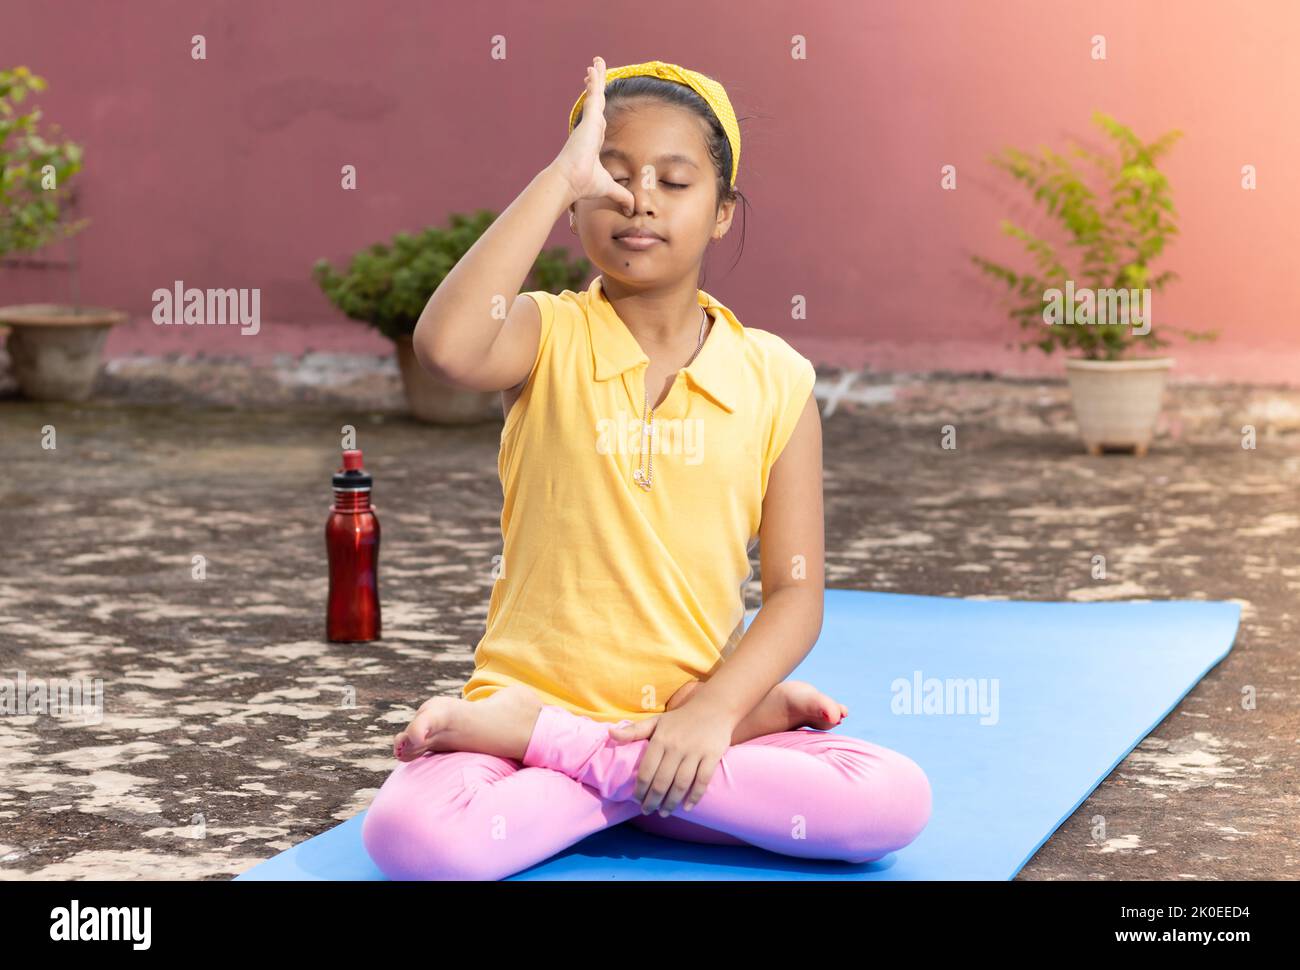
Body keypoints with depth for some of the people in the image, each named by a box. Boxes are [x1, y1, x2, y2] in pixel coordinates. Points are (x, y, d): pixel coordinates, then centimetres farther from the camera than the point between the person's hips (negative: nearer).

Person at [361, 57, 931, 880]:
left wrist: (714, 710, -16)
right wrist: (557, 177, -22)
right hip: (530, 693, -2)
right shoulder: (550, 338, -1)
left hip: (689, 710, 2)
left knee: (898, 802, -23)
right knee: (412, 835, -32)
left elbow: (796, 595, 1)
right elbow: (446, 347, -27)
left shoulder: (774, 379, 3)